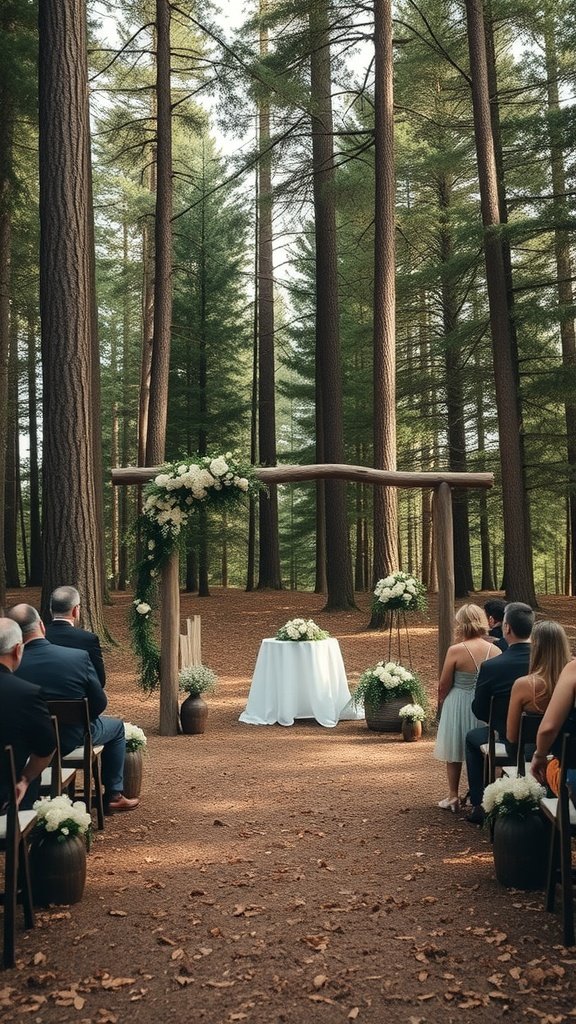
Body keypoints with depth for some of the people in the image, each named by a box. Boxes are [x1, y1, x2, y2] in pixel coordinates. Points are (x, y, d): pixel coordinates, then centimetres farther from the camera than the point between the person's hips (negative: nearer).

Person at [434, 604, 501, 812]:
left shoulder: (456, 651, -19)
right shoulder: (495, 651, -10)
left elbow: (443, 686, -11)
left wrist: (440, 705, 6)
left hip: (458, 706, -3)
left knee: (454, 752, 13)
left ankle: (453, 797, 19)